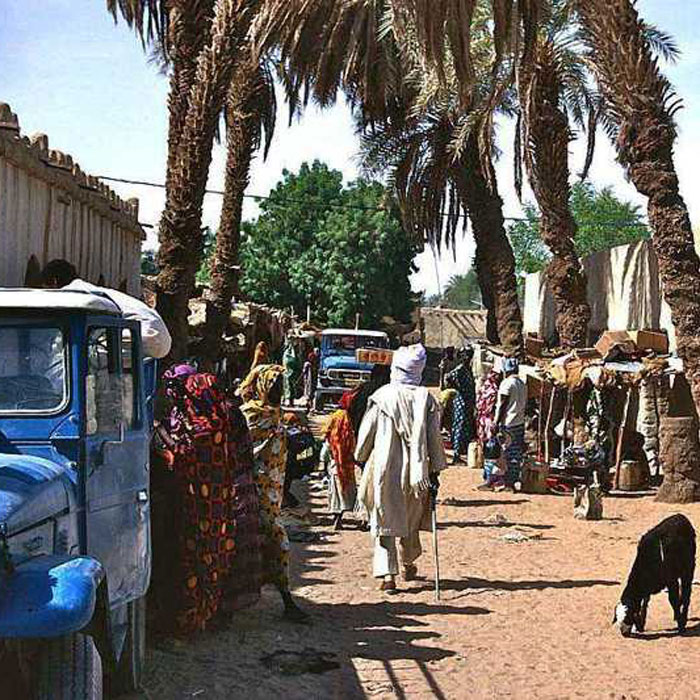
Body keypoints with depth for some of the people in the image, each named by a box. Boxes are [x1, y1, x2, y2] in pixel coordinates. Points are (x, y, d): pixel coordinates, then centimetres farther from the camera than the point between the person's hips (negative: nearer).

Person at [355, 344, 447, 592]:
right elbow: (434, 437, -4)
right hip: (414, 469, 2)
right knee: (411, 520, 21)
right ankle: (409, 564, 38)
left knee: (384, 522, 4)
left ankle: (387, 573, -8)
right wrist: (435, 469, 5)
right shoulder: (426, 399, -6)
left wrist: (361, 457, 15)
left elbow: (367, 431, -1)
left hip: (384, 468, -2)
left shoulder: (382, 396, -9)